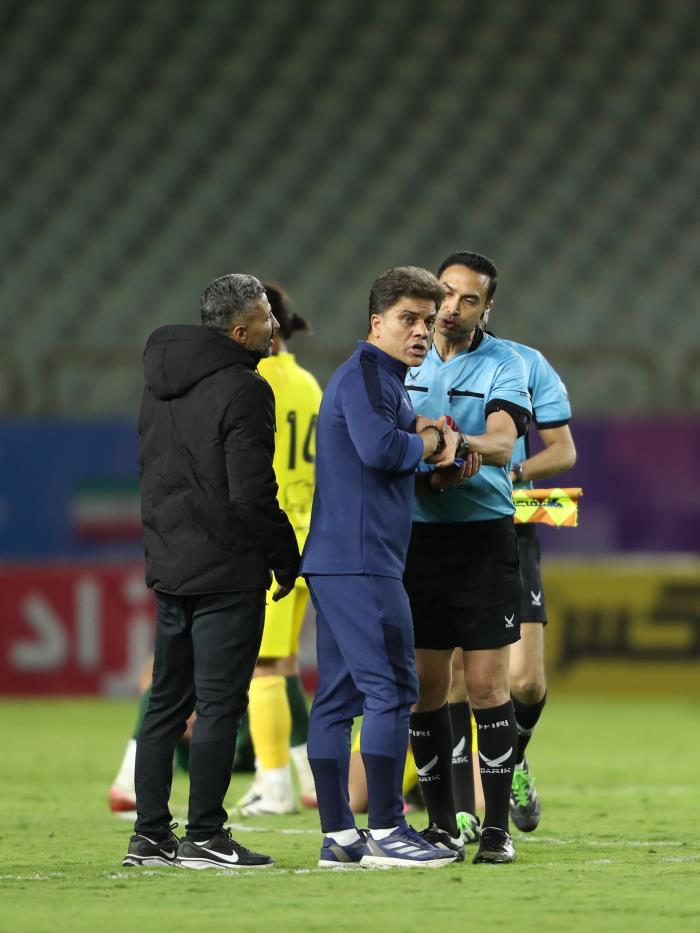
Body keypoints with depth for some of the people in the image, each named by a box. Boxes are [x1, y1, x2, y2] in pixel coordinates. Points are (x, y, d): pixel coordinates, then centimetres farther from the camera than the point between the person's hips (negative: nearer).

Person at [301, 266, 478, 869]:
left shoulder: (387, 380, 24)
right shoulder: (365, 373, -9)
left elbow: (389, 455, 23)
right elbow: (378, 447, -24)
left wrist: (427, 442, 2)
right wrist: (429, 442, -5)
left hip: (335, 563, 11)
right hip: (360, 563, -11)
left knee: (339, 695, 8)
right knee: (391, 689, -10)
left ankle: (338, 836, 9)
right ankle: (384, 831, -9)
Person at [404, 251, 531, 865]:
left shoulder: (504, 364, -2)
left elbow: (502, 443, -17)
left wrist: (462, 443, -39)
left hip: (484, 532, -3)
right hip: (417, 533, 3)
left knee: (487, 683, -4)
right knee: (424, 685, 3)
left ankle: (497, 827, 1)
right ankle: (441, 824, 12)